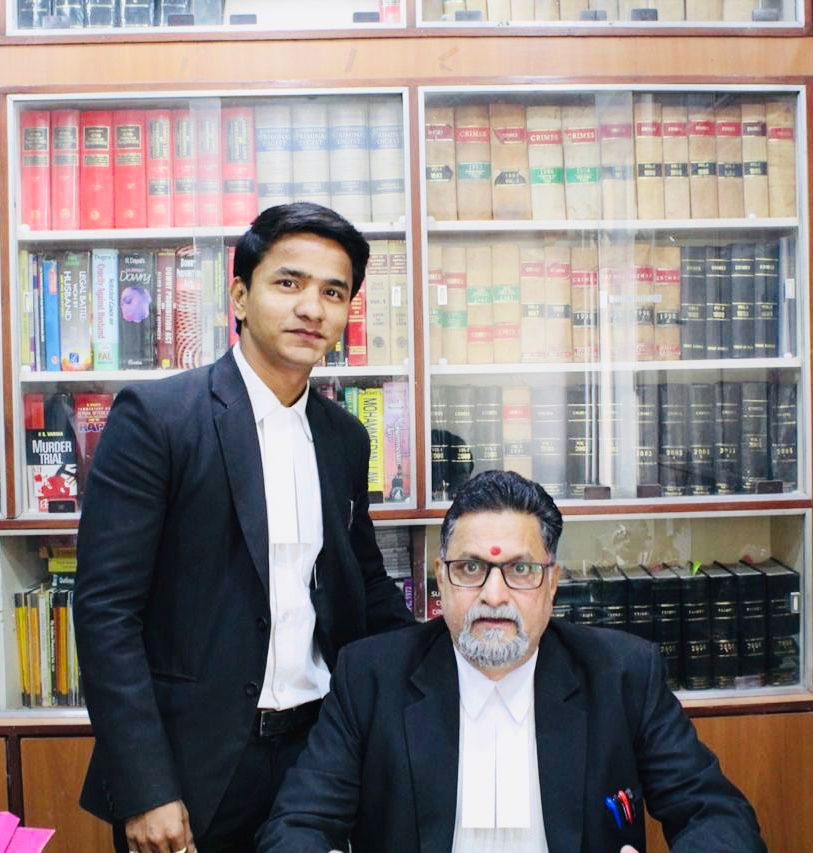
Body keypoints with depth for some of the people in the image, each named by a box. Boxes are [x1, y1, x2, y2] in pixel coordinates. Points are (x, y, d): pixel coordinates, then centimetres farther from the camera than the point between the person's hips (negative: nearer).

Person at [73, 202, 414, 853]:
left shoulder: (347, 438, 6)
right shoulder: (156, 414, -11)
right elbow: (105, 608, -14)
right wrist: (147, 790, -16)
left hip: (315, 751, 5)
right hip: (192, 768, -4)